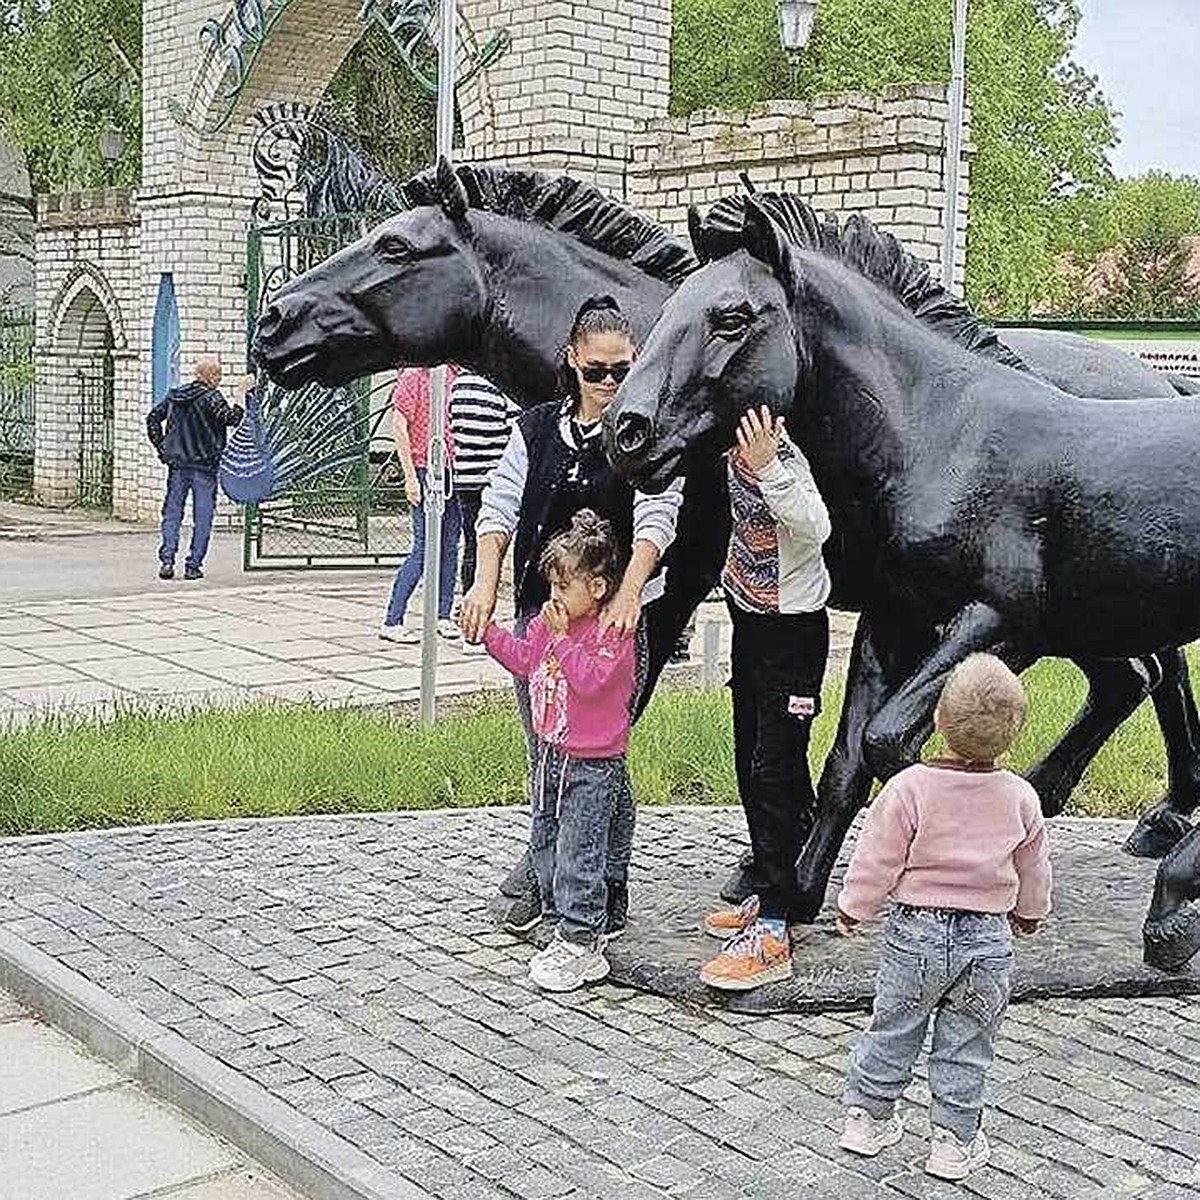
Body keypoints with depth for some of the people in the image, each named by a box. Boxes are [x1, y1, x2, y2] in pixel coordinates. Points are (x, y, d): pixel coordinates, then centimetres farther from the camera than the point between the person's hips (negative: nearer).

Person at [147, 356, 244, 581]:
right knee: (203, 516, 3)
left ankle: (167, 560, -2)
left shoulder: (174, 396, 8)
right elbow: (232, 418, -19)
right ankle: (193, 566, 2)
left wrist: (161, 448, 13)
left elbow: (153, 417, 11)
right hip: (204, 466, -5)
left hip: (177, 464, 5)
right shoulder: (211, 398, -10)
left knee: (172, 512, 10)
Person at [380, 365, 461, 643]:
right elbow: (400, 426, -10)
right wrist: (410, 476, -14)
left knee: (450, 547, 9)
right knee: (424, 549, -6)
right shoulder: (413, 375, -8)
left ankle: (443, 616, 19)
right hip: (425, 470, -6)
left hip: (453, 470, 7)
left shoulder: (451, 372, 11)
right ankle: (391, 622, 0)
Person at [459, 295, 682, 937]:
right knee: (545, 758, 13)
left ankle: (609, 886, 16)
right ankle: (541, 881, 27)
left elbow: (656, 517, -16)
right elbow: (500, 505, 4)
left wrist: (628, 592, -32)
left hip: (613, 616, -4)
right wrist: (485, 581, -12)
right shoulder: (537, 427, 9)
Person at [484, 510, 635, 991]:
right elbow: (523, 657, 18)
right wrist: (488, 630, 11)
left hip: (593, 766, -9)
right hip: (552, 754, 9)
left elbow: (589, 679, -27)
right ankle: (566, 927, 27)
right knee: (544, 846, 15)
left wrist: (563, 637, -26)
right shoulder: (550, 620, 8)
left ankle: (582, 944, 1)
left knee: (579, 855, -7)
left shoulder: (612, 632, -17)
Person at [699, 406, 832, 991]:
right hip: (750, 618, 9)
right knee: (750, 766, 16)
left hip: (792, 628, -9)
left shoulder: (783, 458, -23)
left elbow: (815, 529, -42)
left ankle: (771, 933, -7)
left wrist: (767, 467, -48)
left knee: (774, 772, -10)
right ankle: (769, 897, 31)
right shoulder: (736, 453, 1)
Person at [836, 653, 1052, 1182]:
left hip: (916, 931, -1)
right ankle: (955, 1141, 21)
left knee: (892, 1029, 16)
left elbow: (877, 860, -10)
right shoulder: (1020, 797, -7)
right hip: (989, 937, 1)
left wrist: (853, 906, 8)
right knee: (966, 1044, 13)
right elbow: (1033, 870, 8)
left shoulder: (910, 787, -17)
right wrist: (1029, 912, 28)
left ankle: (866, 1117, 28)